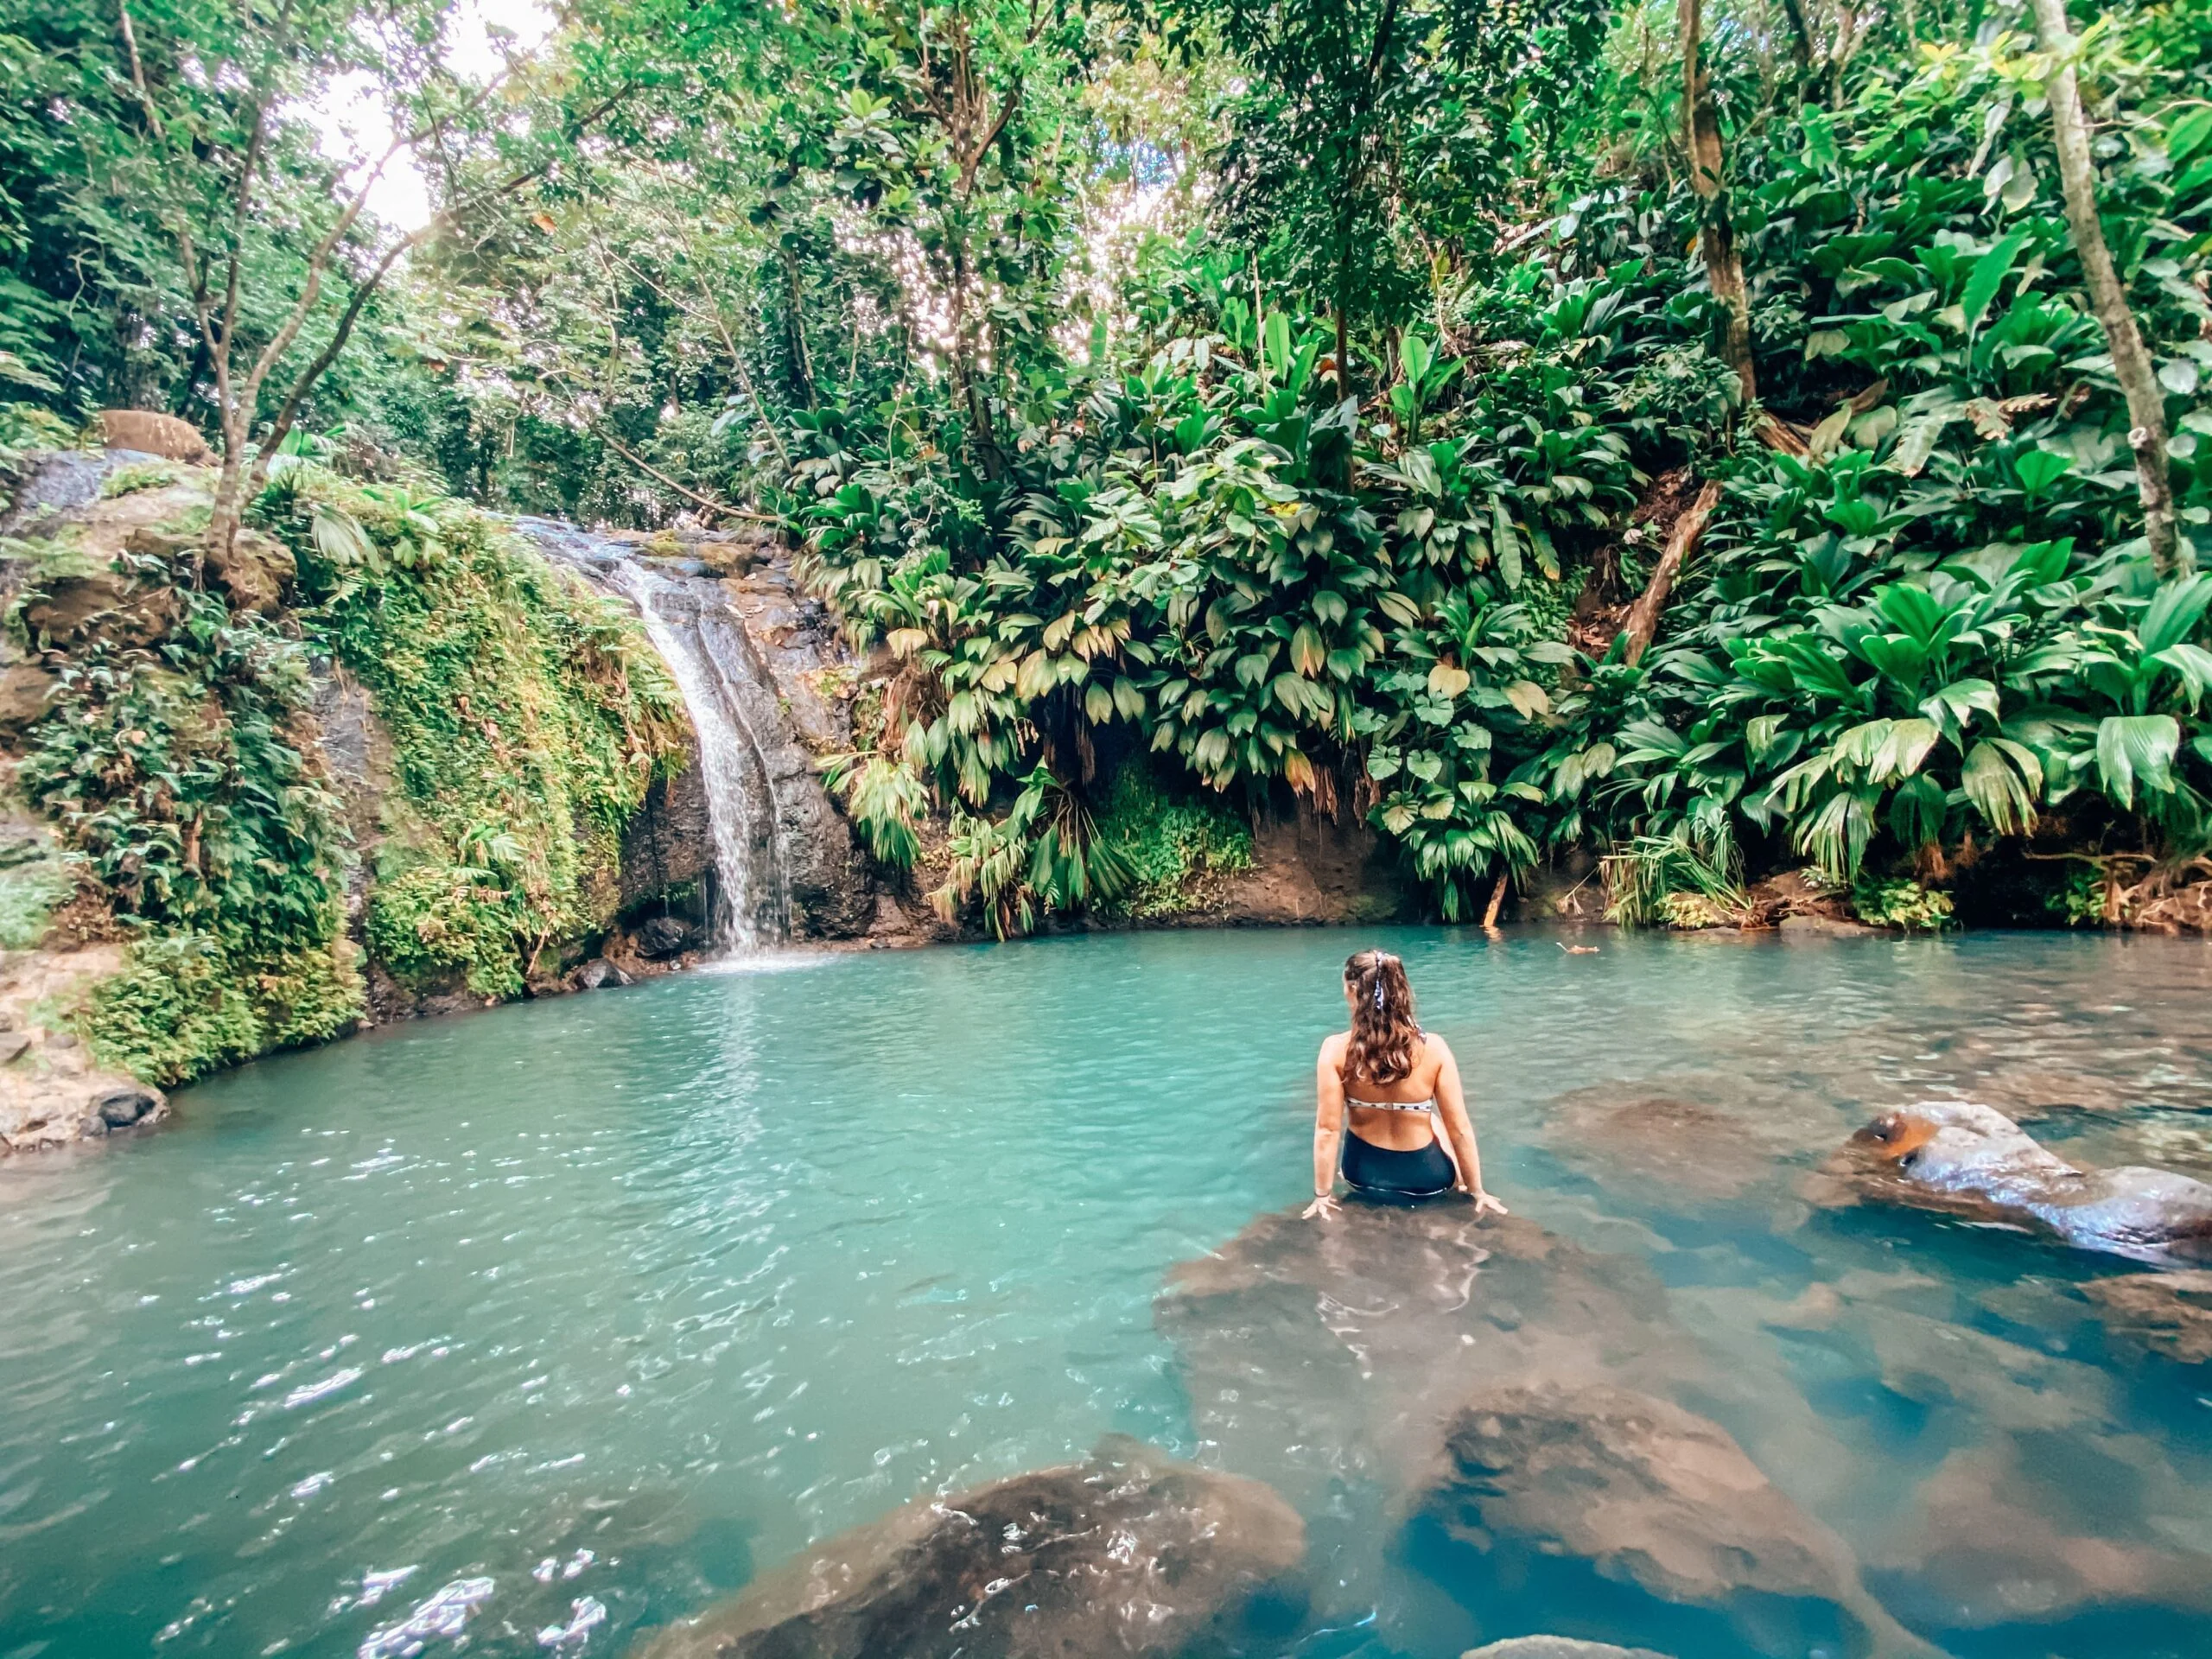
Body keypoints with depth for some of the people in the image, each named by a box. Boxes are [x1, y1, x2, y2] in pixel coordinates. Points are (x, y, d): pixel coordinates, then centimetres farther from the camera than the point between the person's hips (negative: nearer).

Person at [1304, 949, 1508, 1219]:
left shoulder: (1336, 1050, -21)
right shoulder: (1434, 1048, -18)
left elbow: (1327, 1129, -18)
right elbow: (1460, 1129, -12)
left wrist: (1323, 1195, -7)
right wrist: (1476, 1191, 2)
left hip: (1364, 1176, 0)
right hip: (1426, 1179, 1)